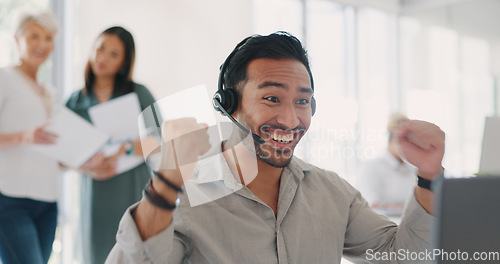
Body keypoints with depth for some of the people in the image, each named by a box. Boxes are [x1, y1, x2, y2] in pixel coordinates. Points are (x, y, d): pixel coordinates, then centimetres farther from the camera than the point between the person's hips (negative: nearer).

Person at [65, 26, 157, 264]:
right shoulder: (75, 102, 11)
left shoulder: (139, 93, 5)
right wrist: (88, 168, -12)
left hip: (133, 191, -2)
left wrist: (125, 149, -18)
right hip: (94, 195, 2)